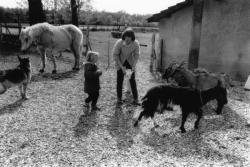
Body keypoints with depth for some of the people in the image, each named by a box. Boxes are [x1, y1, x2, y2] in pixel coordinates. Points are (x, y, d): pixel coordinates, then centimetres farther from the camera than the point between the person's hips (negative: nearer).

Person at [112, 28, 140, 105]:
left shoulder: (136, 44, -22)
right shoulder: (119, 43, -26)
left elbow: (136, 55, -10)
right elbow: (115, 55, -18)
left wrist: (134, 66, -22)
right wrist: (122, 67, -23)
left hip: (130, 63, 1)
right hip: (120, 63, -1)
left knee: (132, 80, -1)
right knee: (120, 80, 2)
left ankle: (135, 99, 7)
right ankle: (119, 98, 18)